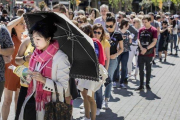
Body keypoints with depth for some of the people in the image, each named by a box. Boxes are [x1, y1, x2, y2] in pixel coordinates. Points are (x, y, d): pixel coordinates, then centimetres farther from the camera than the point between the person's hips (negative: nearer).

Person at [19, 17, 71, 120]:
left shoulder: (60, 58, -18)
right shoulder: (36, 54, 4)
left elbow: (64, 88, -19)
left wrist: (44, 80, -27)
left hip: (49, 106, -6)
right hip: (32, 101, 6)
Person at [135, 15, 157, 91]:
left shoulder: (154, 30, -6)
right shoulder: (141, 30, 7)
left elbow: (154, 42, -11)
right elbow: (139, 40, 5)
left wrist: (146, 49, -16)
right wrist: (142, 48, -12)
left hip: (149, 54, -3)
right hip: (141, 53, 3)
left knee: (148, 69, 8)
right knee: (141, 69, 6)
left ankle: (147, 84, 20)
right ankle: (141, 85, 13)